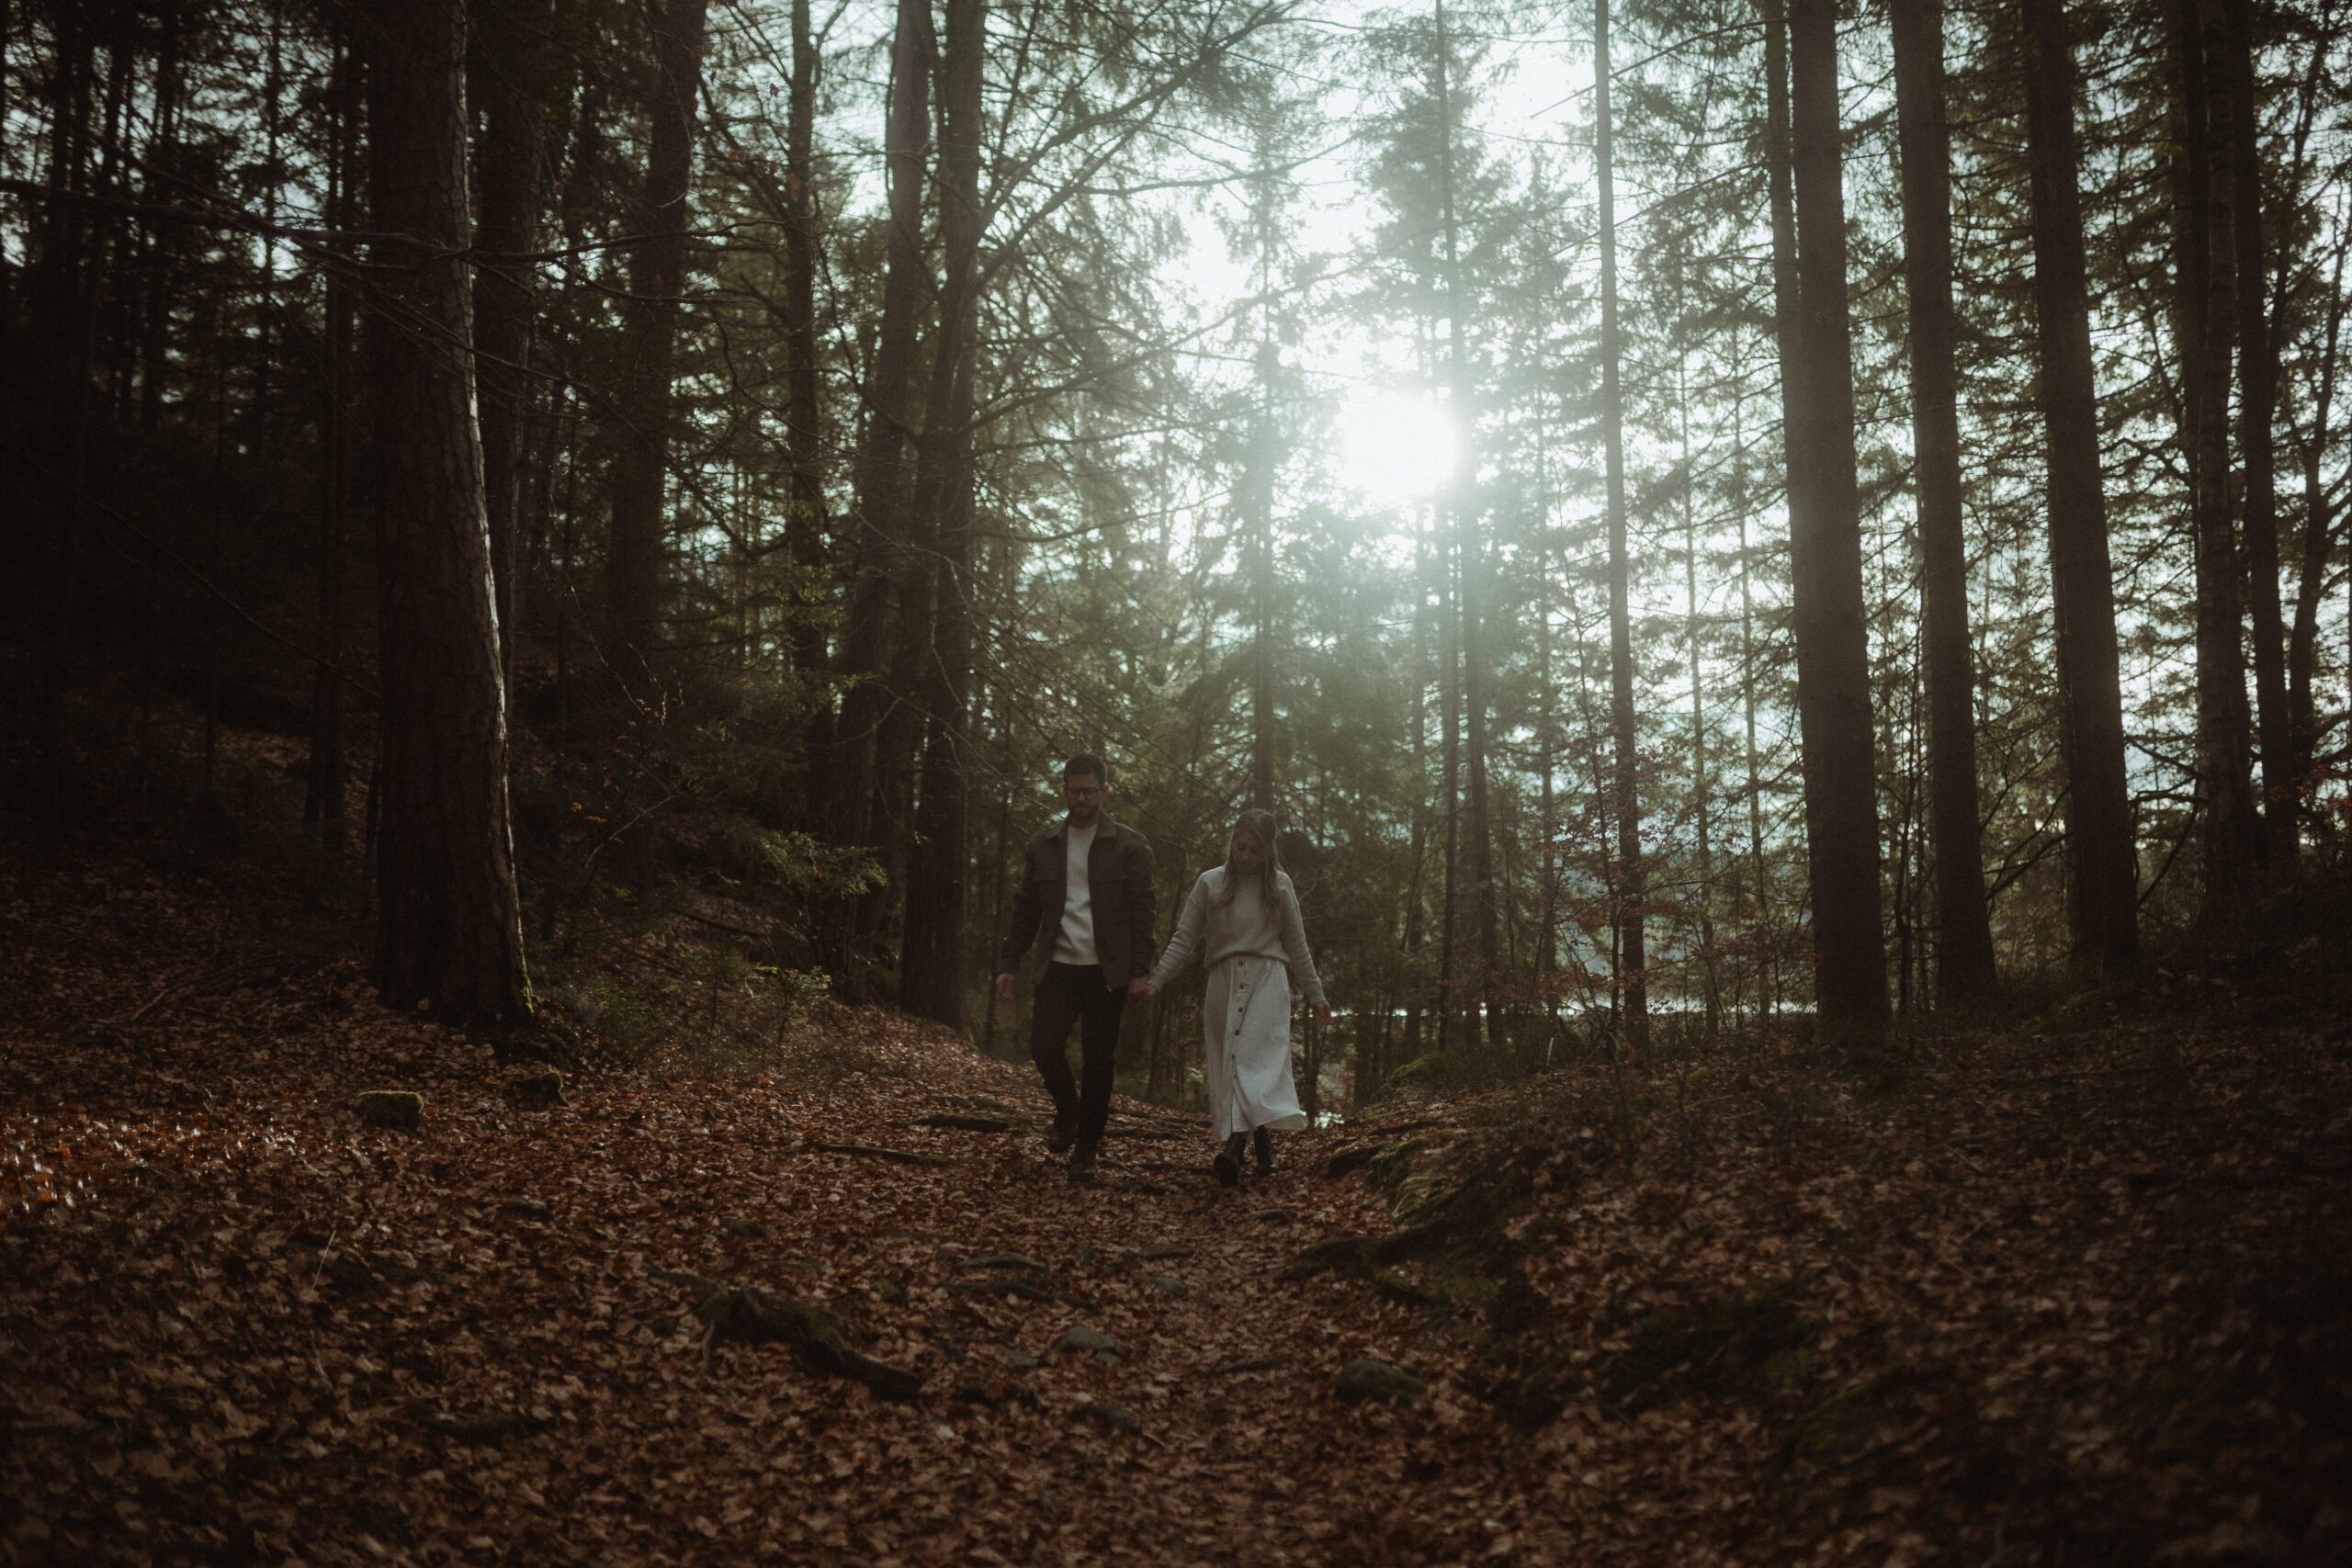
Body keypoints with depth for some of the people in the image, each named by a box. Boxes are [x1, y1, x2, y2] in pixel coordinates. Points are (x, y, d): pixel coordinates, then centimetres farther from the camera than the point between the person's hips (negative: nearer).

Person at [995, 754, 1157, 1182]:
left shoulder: (1130, 846, 1)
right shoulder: (1042, 847, 10)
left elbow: (1143, 912, -1)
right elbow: (1025, 910, 15)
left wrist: (1139, 973, -7)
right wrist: (1008, 963, 7)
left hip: (1106, 971, -2)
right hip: (1058, 967, 2)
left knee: (1097, 1062, 0)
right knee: (1044, 1047, -11)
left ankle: (1086, 1150, 13)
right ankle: (1066, 1106, 19)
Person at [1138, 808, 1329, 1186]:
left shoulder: (1279, 885, 11)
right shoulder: (1210, 883, 9)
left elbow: (1296, 945, 17)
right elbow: (1184, 938, 10)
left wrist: (1316, 996, 19)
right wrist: (1154, 981, 1)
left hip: (1267, 980, -2)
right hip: (1223, 981, 2)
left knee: (1258, 1055, -20)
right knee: (1224, 1063, -7)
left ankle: (1234, 1144, -35)